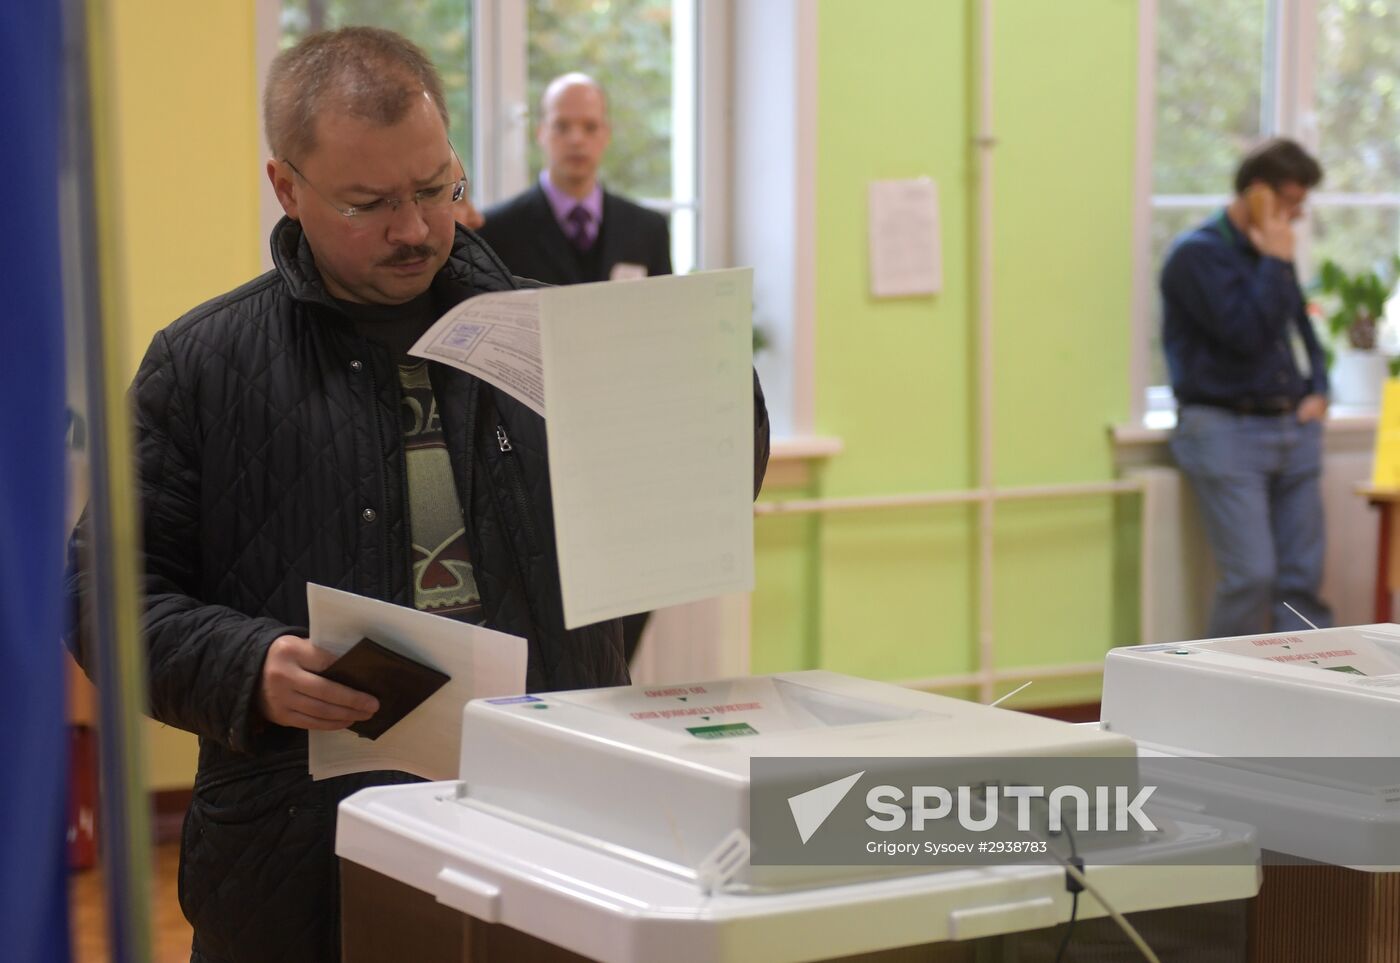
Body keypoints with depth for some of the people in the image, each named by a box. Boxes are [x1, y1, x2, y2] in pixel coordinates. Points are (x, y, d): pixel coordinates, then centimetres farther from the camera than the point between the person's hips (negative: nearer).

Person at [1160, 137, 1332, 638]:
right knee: (1251, 576, -13)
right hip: (1227, 432, -8)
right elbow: (1247, 333, -20)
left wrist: (1317, 390, 10)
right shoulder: (1198, 253, -9)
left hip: (1293, 428, 8)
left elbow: (1303, 330, 28)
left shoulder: (1270, 254, 16)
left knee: (1303, 578, 4)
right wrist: (1276, 263, -10)